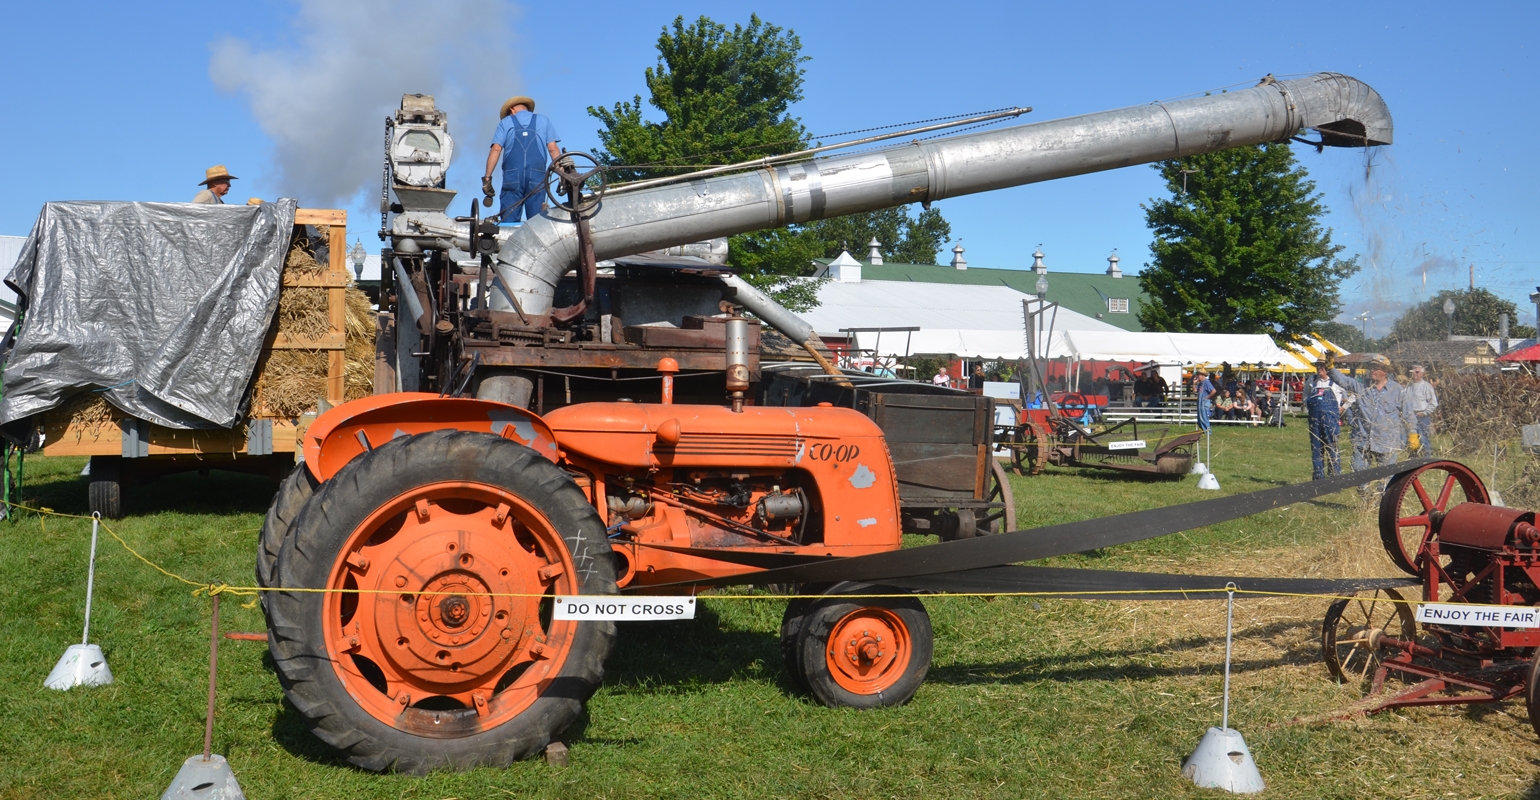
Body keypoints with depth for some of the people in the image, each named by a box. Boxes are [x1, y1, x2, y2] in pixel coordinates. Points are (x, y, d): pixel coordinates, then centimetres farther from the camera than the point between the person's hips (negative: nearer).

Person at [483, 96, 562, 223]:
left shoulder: (505, 122, 15)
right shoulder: (543, 121, 18)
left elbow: (496, 149, 3)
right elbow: (553, 148, 6)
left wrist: (487, 177, 1)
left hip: (512, 175, 0)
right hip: (537, 176, 1)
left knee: (508, 221, -3)